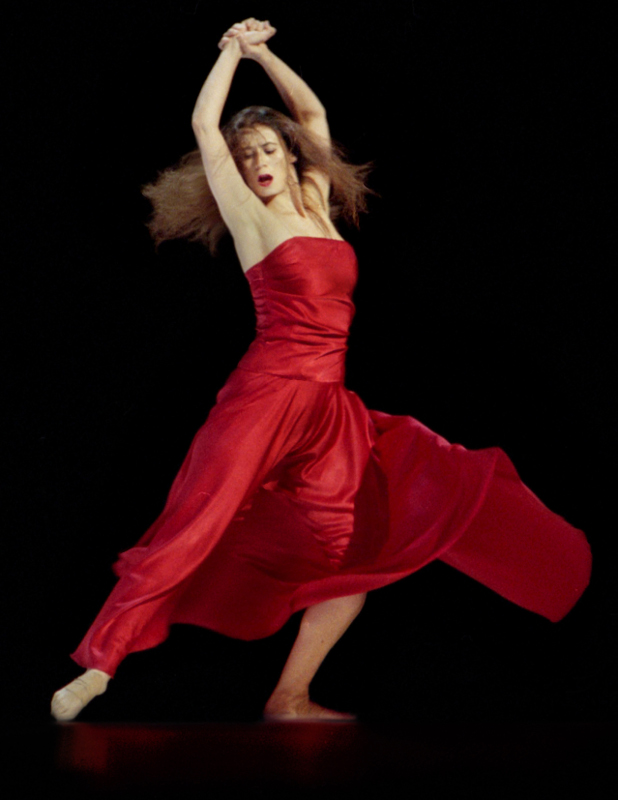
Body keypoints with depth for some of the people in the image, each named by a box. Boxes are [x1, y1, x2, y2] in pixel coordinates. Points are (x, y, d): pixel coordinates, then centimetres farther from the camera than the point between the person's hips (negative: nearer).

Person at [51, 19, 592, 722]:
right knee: (191, 534, -11)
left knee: (364, 544, 2)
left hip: (330, 407, 6)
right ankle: (97, 670, -7)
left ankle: (289, 700, 5)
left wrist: (263, 52, 19)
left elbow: (312, 113, 25)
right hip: (266, 394, -6)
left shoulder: (317, 205, 15)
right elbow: (205, 124, -5)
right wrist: (234, 50, 7)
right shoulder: (251, 217, 2)